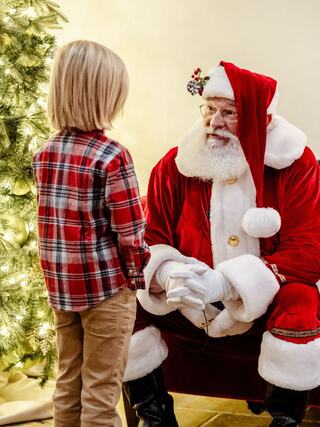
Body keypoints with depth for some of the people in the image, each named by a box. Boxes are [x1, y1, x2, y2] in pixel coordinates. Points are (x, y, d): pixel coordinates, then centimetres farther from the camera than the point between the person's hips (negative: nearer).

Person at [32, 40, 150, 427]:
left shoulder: (43, 154, 2)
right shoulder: (111, 156, -17)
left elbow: (46, 223, 8)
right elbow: (129, 232, -16)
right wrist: (139, 275, 0)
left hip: (60, 286, 6)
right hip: (105, 287, -6)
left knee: (68, 383, 18)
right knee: (101, 390, 6)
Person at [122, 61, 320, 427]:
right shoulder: (175, 166, -3)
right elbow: (151, 239, 2)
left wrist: (227, 282, -28)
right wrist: (166, 273, -24)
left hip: (266, 301, -2)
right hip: (192, 306, 3)